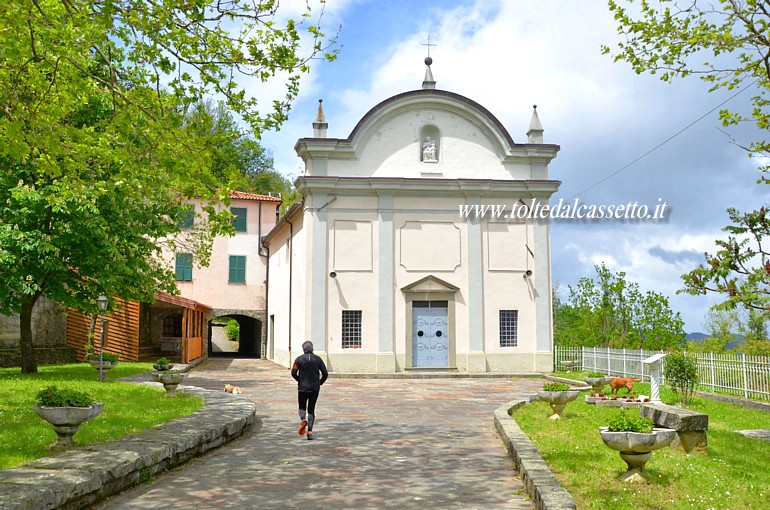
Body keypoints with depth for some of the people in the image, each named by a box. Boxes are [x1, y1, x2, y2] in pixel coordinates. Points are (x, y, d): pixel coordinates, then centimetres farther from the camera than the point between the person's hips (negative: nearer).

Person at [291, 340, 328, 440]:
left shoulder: (299, 359, -4)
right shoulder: (318, 359, 0)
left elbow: (293, 373, -9)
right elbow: (325, 373, -3)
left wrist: (300, 380, 9)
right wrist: (320, 383, 12)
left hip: (302, 387, -1)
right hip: (315, 388, 1)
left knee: (302, 407, 15)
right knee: (311, 409, 9)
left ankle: (303, 419, -18)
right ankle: (309, 432, 0)